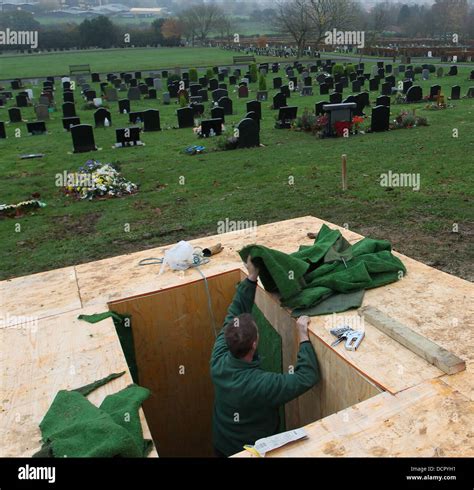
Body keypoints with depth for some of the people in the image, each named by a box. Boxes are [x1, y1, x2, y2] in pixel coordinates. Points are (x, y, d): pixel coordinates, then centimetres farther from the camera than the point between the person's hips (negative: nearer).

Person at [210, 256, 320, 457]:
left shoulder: (218, 361, -25)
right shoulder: (261, 384, -39)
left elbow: (234, 315, -16)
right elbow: (308, 376, -33)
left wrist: (252, 277, -21)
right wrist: (303, 335, -28)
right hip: (254, 451, -4)